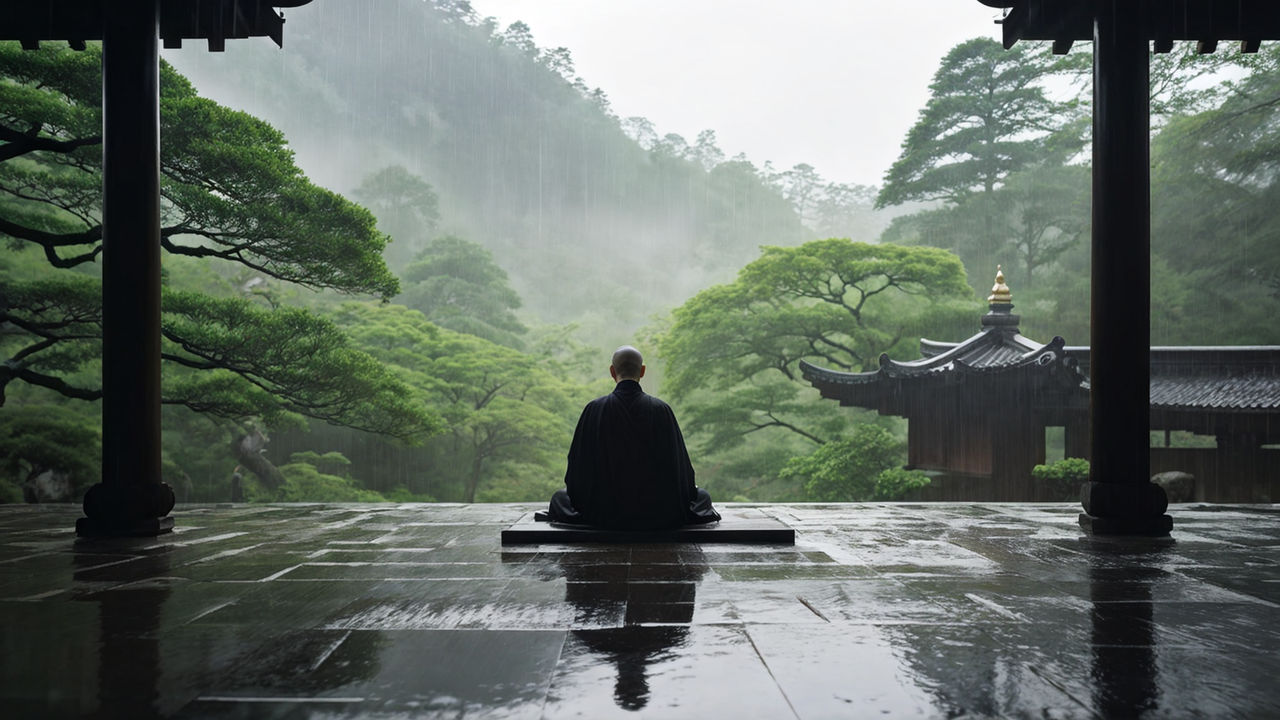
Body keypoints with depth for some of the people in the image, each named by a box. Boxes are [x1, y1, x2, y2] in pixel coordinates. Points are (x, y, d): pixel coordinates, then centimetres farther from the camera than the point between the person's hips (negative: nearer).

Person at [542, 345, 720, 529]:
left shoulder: (594, 409, -8)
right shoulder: (661, 410, -8)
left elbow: (578, 464, -2)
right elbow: (679, 463, -2)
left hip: (605, 515, 0)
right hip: (657, 516, 0)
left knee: (560, 496, 30)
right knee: (702, 495, 29)